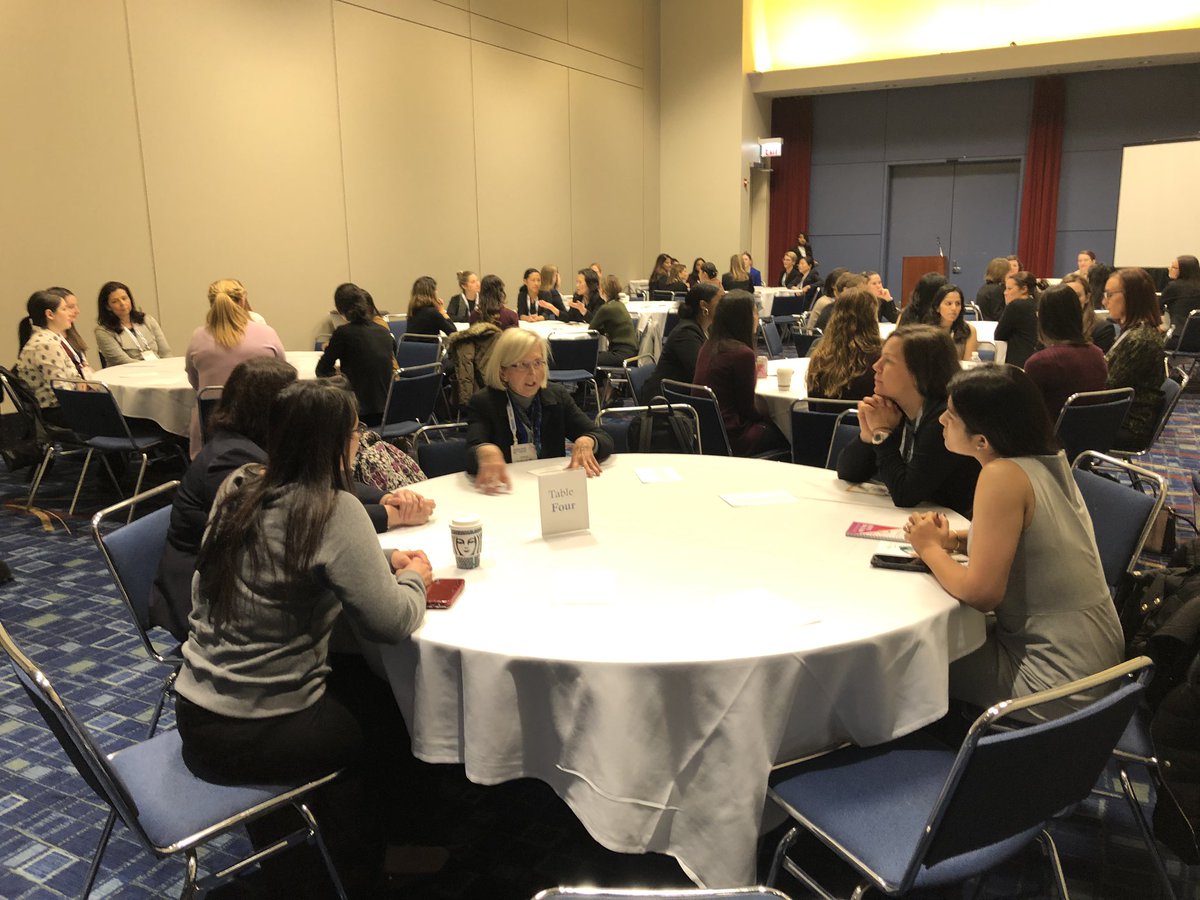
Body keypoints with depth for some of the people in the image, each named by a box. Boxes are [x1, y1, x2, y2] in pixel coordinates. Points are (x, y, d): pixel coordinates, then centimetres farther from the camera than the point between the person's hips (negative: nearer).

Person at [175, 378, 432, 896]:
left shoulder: (237, 487, 0)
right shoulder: (333, 510, -23)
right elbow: (391, 624, -22)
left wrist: (384, 561, 5)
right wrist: (414, 578, -2)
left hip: (196, 714, 7)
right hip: (252, 736, -7)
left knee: (360, 680, 25)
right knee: (386, 717, 19)